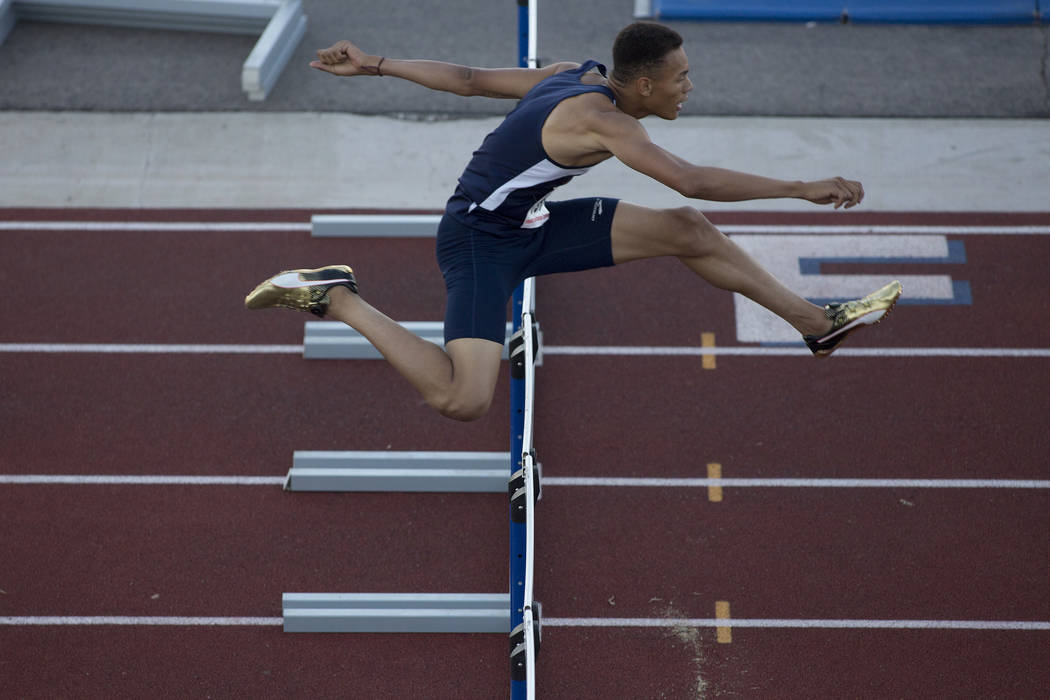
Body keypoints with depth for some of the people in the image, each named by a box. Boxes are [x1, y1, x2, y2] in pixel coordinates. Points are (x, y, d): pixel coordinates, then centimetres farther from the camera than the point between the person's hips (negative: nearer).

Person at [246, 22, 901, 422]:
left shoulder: (574, 75, 2)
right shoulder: (599, 117, -27)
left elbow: (470, 78, 7)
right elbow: (693, 180, -36)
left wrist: (375, 65, 15)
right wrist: (803, 189, -32)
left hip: (528, 226, 10)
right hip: (479, 241, -10)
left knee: (687, 231, -1)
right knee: (464, 401, -24)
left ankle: (819, 323, 6)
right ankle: (337, 299, -7)